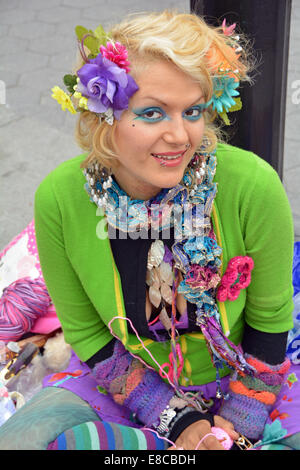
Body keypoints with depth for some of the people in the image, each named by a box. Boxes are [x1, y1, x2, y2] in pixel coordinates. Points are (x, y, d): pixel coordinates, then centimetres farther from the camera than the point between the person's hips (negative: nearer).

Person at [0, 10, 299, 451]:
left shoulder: (253, 186, -25)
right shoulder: (59, 198, -20)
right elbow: (86, 332, -8)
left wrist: (239, 427, -13)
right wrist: (177, 422, -15)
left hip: (241, 383, 0)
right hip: (119, 384, 1)